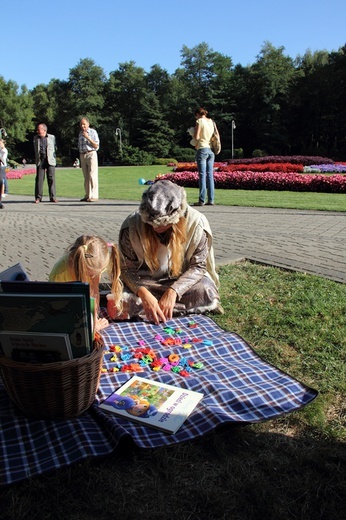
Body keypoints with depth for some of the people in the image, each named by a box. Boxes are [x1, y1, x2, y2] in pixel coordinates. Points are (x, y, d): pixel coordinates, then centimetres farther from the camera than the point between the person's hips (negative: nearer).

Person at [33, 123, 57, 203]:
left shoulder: (52, 137, 9)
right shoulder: (35, 138, 14)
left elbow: (55, 148, 17)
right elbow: (35, 150, 21)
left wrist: (54, 157, 10)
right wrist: (37, 159, 14)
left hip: (50, 160, -1)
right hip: (40, 160, 1)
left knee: (51, 179, -2)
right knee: (39, 179, -3)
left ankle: (52, 197, 3)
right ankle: (38, 197, 2)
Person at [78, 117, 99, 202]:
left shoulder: (93, 132, -1)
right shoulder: (80, 133, 17)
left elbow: (96, 146, -8)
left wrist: (88, 138, -16)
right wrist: (80, 157, 14)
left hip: (91, 154, -6)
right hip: (82, 155, 6)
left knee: (92, 176, -11)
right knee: (86, 177, 6)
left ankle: (94, 196, -12)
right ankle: (87, 196, 9)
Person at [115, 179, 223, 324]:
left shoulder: (196, 222, -22)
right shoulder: (131, 225, -21)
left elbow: (198, 266, -15)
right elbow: (127, 269, -14)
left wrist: (173, 291, -31)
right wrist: (143, 293, -35)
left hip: (180, 281, 0)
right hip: (145, 283, 0)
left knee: (205, 291, -30)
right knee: (121, 300, -30)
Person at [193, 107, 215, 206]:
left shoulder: (200, 121, -3)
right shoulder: (211, 121, 14)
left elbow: (196, 137, -10)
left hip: (202, 149, -6)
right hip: (211, 150, 6)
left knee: (202, 175, -6)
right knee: (210, 175, 6)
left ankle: (201, 200, -6)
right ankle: (211, 200, 6)